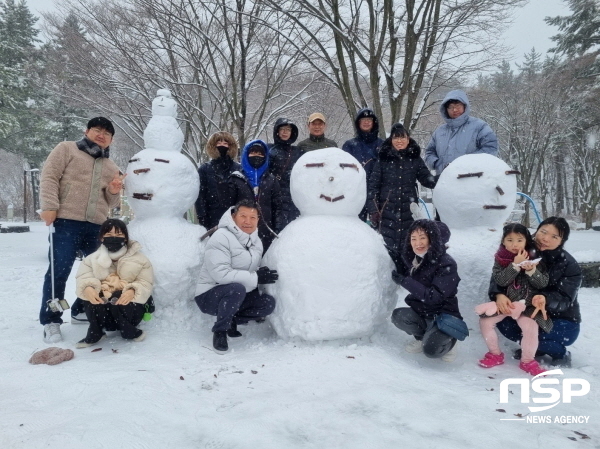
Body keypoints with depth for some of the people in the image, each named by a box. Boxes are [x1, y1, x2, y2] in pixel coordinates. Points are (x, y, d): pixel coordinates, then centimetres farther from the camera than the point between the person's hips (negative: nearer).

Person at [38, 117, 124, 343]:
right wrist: (49, 207, -14)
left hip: (97, 227, 6)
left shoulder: (111, 167, 21)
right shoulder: (67, 149, 8)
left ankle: (81, 311, 27)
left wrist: (114, 192, -1)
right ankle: (50, 320, 6)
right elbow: (49, 177, -3)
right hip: (66, 222, -5)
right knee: (59, 272, -5)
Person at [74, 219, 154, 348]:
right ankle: (95, 333, -4)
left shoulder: (139, 258, 1)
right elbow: (83, 278, -7)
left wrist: (132, 291, -30)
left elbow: (146, 283, -7)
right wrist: (88, 288, -32)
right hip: (102, 307, 2)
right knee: (91, 304, -31)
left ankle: (129, 331, -7)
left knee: (119, 304, -35)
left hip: (128, 303, -2)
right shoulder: (93, 259, 7)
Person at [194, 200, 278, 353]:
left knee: (269, 303, -13)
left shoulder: (256, 242, 7)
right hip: (209, 296, -7)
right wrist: (255, 278, -28)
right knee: (237, 289, -37)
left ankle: (232, 320, 6)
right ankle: (220, 331, -12)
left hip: (237, 295, 7)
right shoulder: (221, 238, -20)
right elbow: (221, 274, -30)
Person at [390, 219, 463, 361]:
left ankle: (448, 339, 9)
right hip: (420, 312, 5)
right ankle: (423, 337, 5)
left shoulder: (447, 264, -20)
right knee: (398, 316, -25)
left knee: (430, 350, -27)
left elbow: (434, 297, -26)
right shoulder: (413, 258, -1)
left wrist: (405, 281, -31)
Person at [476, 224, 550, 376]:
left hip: (527, 304, -1)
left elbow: (543, 283, -8)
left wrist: (531, 270, -26)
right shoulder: (500, 258, -4)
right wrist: (516, 265, -25)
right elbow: (500, 280, -17)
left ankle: (527, 361, 2)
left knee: (531, 327, -24)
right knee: (485, 321, -11)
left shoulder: (534, 257, -4)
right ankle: (495, 354, 13)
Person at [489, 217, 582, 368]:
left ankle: (560, 353, 1)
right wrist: (499, 294, -38)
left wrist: (546, 300, -49)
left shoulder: (569, 265, -17)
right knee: (503, 322, -22)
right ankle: (536, 347, 4)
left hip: (563, 322, -4)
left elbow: (564, 299, -25)